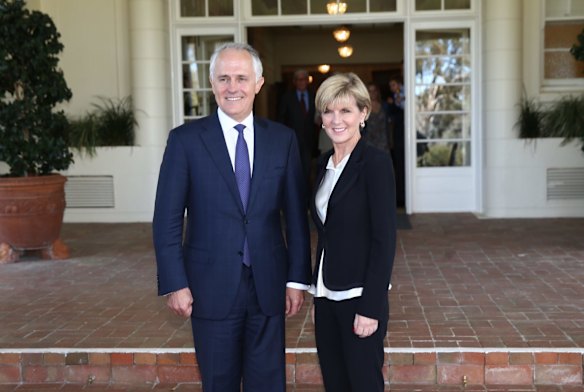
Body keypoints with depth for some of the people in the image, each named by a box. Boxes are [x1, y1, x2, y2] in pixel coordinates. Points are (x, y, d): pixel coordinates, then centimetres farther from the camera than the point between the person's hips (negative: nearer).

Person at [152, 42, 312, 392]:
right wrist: (175, 283, -8)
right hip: (212, 286, -1)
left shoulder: (283, 139, 3)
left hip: (269, 285, 2)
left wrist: (297, 278, 2)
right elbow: (168, 218, -4)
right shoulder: (186, 139, -4)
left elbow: (296, 215, 4)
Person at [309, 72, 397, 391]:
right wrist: (315, 286, 11)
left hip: (359, 297, -7)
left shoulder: (375, 162, -12)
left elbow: (384, 239, -15)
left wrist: (370, 307, -18)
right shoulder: (324, 163, 10)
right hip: (326, 295, 7)